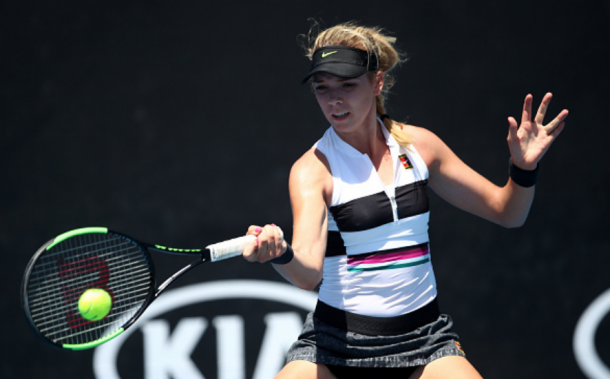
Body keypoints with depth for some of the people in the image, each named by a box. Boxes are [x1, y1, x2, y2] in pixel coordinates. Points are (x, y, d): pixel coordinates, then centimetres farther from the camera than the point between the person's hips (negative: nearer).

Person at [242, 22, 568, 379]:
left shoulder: (417, 144, 2)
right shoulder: (313, 169, -9)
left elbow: (507, 211, 10)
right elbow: (309, 273, -25)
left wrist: (524, 166, -11)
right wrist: (281, 254, -47)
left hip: (425, 340, 3)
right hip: (339, 344, -3)